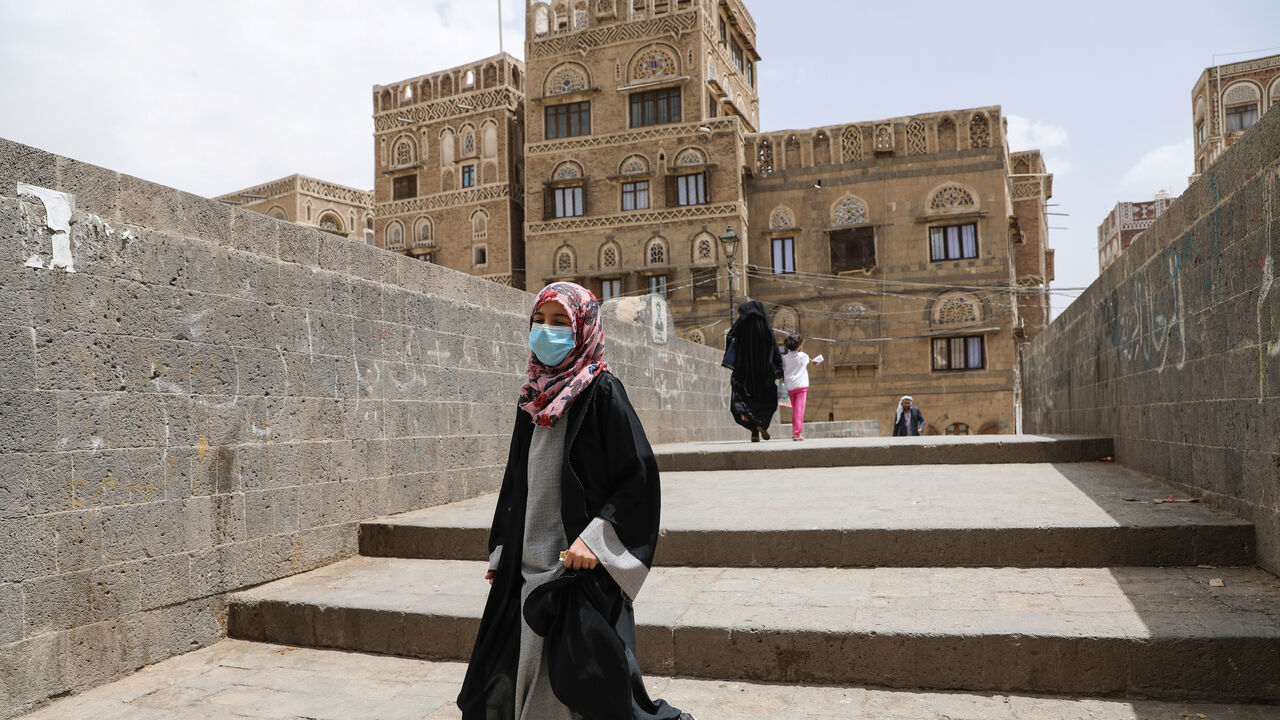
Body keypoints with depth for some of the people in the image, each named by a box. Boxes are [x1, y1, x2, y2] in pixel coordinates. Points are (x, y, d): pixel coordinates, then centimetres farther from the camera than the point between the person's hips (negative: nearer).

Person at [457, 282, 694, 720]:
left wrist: (595, 537, -21)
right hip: (527, 565, 7)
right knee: (510, 679, 12)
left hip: (581, 562, -7)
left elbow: (640, 474, -14)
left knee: (586, 684, -2)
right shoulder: (533, 397, 10)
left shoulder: (601, 391, -9)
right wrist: (500, 551, 19)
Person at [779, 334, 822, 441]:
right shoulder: (803, 356, 2)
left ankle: (794, 432, 18)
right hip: (801, 385, -3)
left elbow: (781, 373, 3)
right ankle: (797, 433, -17)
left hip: (790, 387, 3)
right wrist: (814, 361, 47)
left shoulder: (784, 358, 1)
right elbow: (808, 360, 26)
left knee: (795, 410, 16)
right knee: (799, 409, -8)